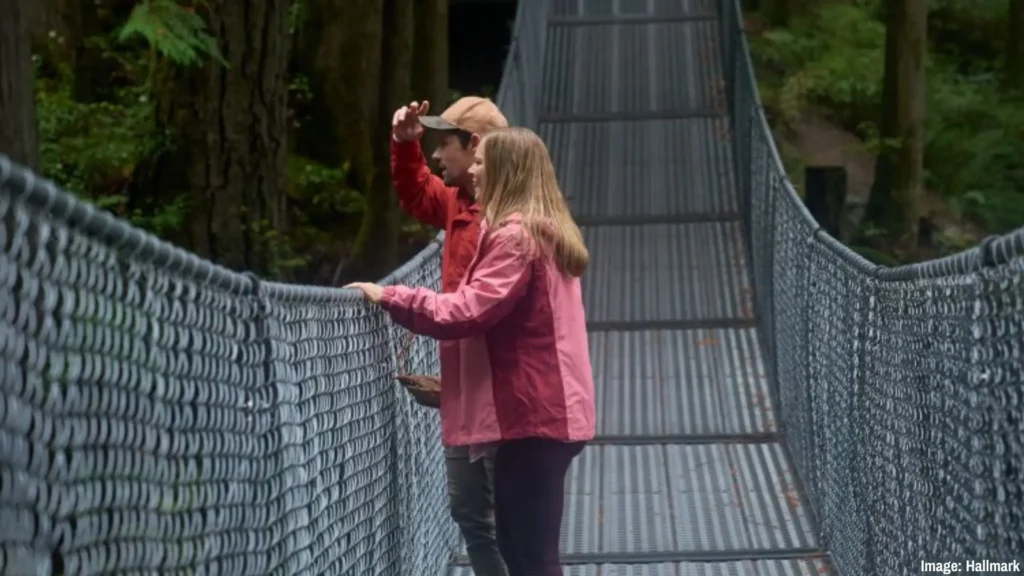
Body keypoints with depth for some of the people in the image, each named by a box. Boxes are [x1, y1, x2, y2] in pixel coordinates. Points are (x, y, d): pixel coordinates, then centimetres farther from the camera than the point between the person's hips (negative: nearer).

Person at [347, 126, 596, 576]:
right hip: (543, 409, 10)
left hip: (531, 414, -10)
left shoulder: (515, 236, -15)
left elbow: (467, 311, -23)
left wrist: (390, 297, -16)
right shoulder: (542, 231, 17)